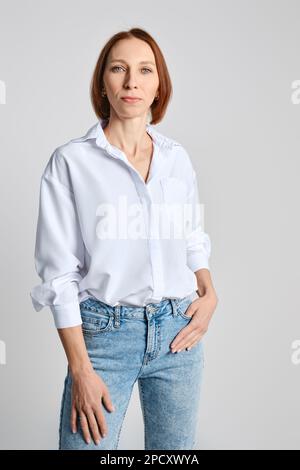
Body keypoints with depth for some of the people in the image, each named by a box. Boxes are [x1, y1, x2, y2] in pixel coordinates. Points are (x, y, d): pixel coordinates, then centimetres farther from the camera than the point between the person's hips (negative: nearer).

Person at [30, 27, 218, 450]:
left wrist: (209, 293, -2)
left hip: (179, 332, 4)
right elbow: (60, 272, -8)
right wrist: (81, 370, -11)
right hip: (105, 333, -4)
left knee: (176, 448, 15)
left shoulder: (177, 157, 6)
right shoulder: (71, 160, -7)